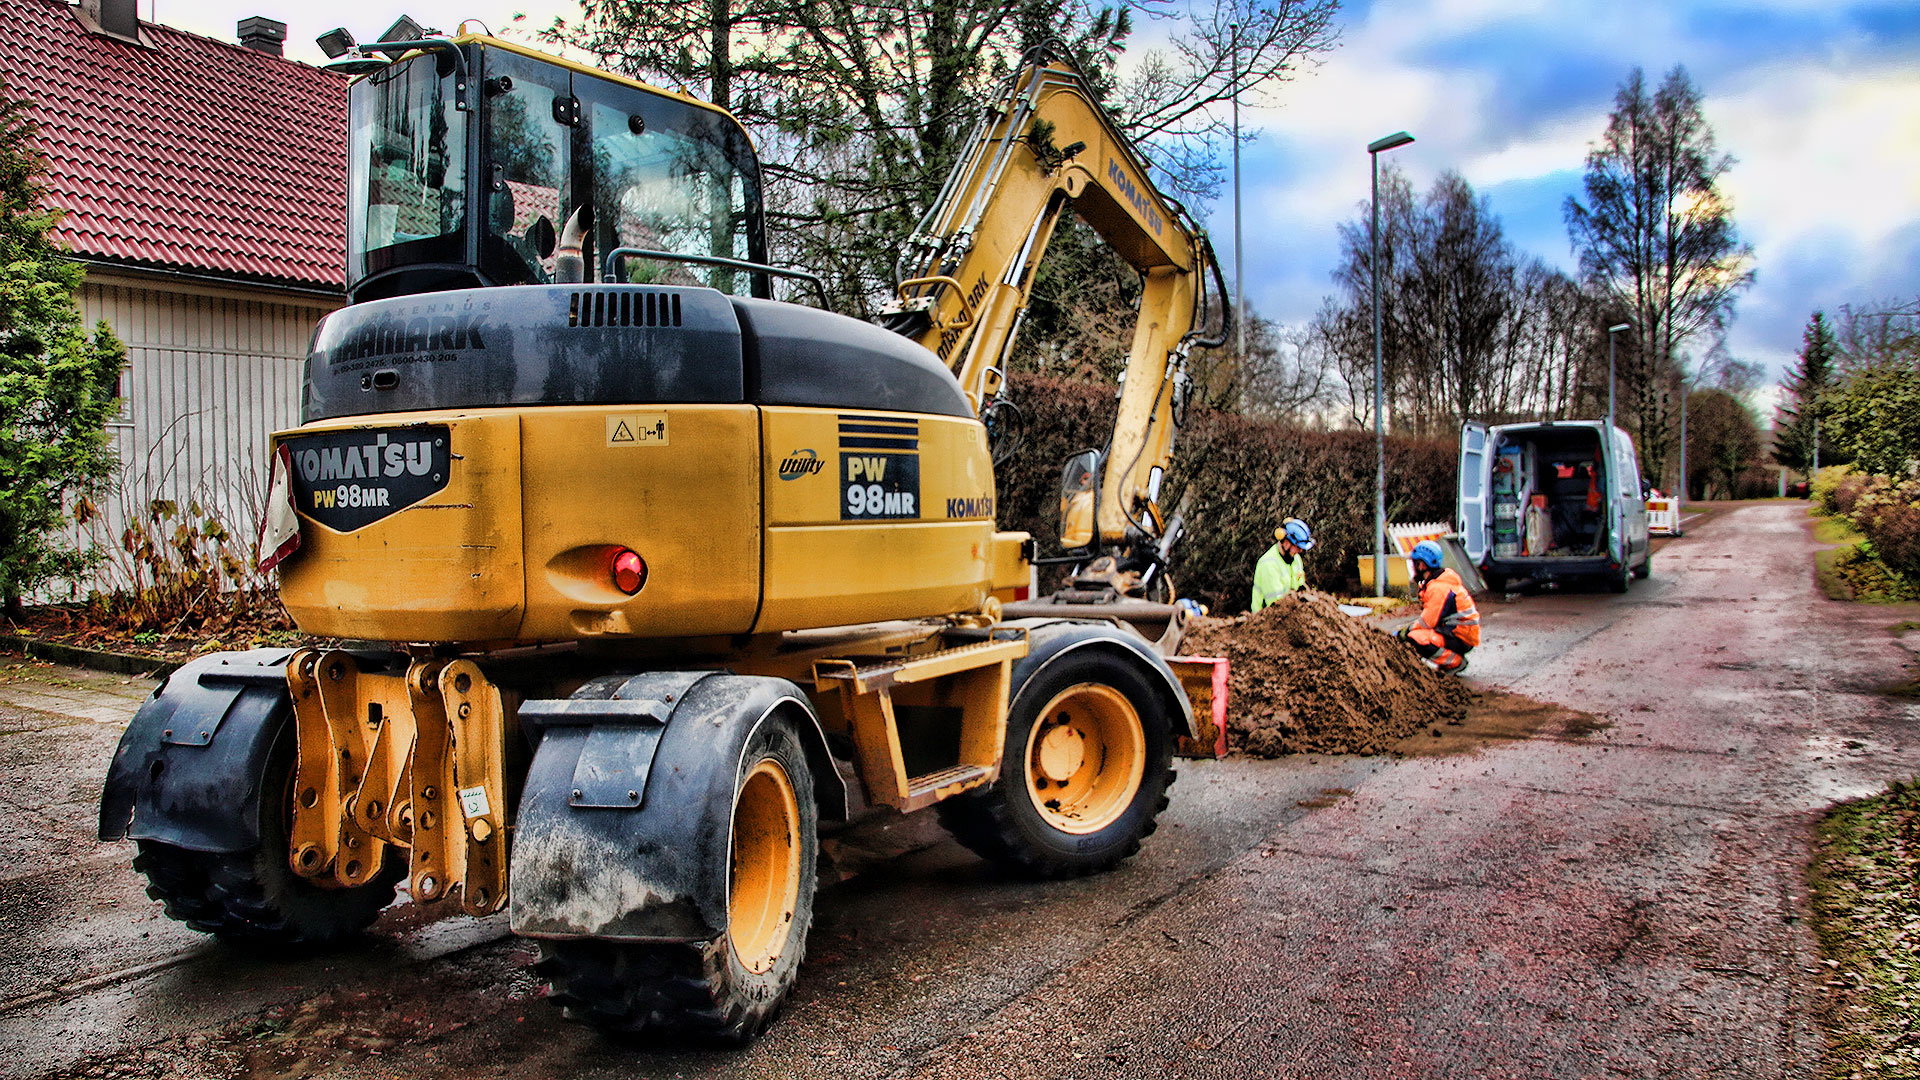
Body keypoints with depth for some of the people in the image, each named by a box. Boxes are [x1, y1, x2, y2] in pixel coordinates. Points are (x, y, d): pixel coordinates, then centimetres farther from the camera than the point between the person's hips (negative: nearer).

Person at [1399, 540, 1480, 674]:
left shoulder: (1438, 588, -22)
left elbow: (1428, 621, -21)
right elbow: (1430, 615, 17)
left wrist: (1407, 631, -8)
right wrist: (1409, 628, 9)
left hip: (1461, 638, -10)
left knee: (1416, 639, -27)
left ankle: (1456, 662, -11)